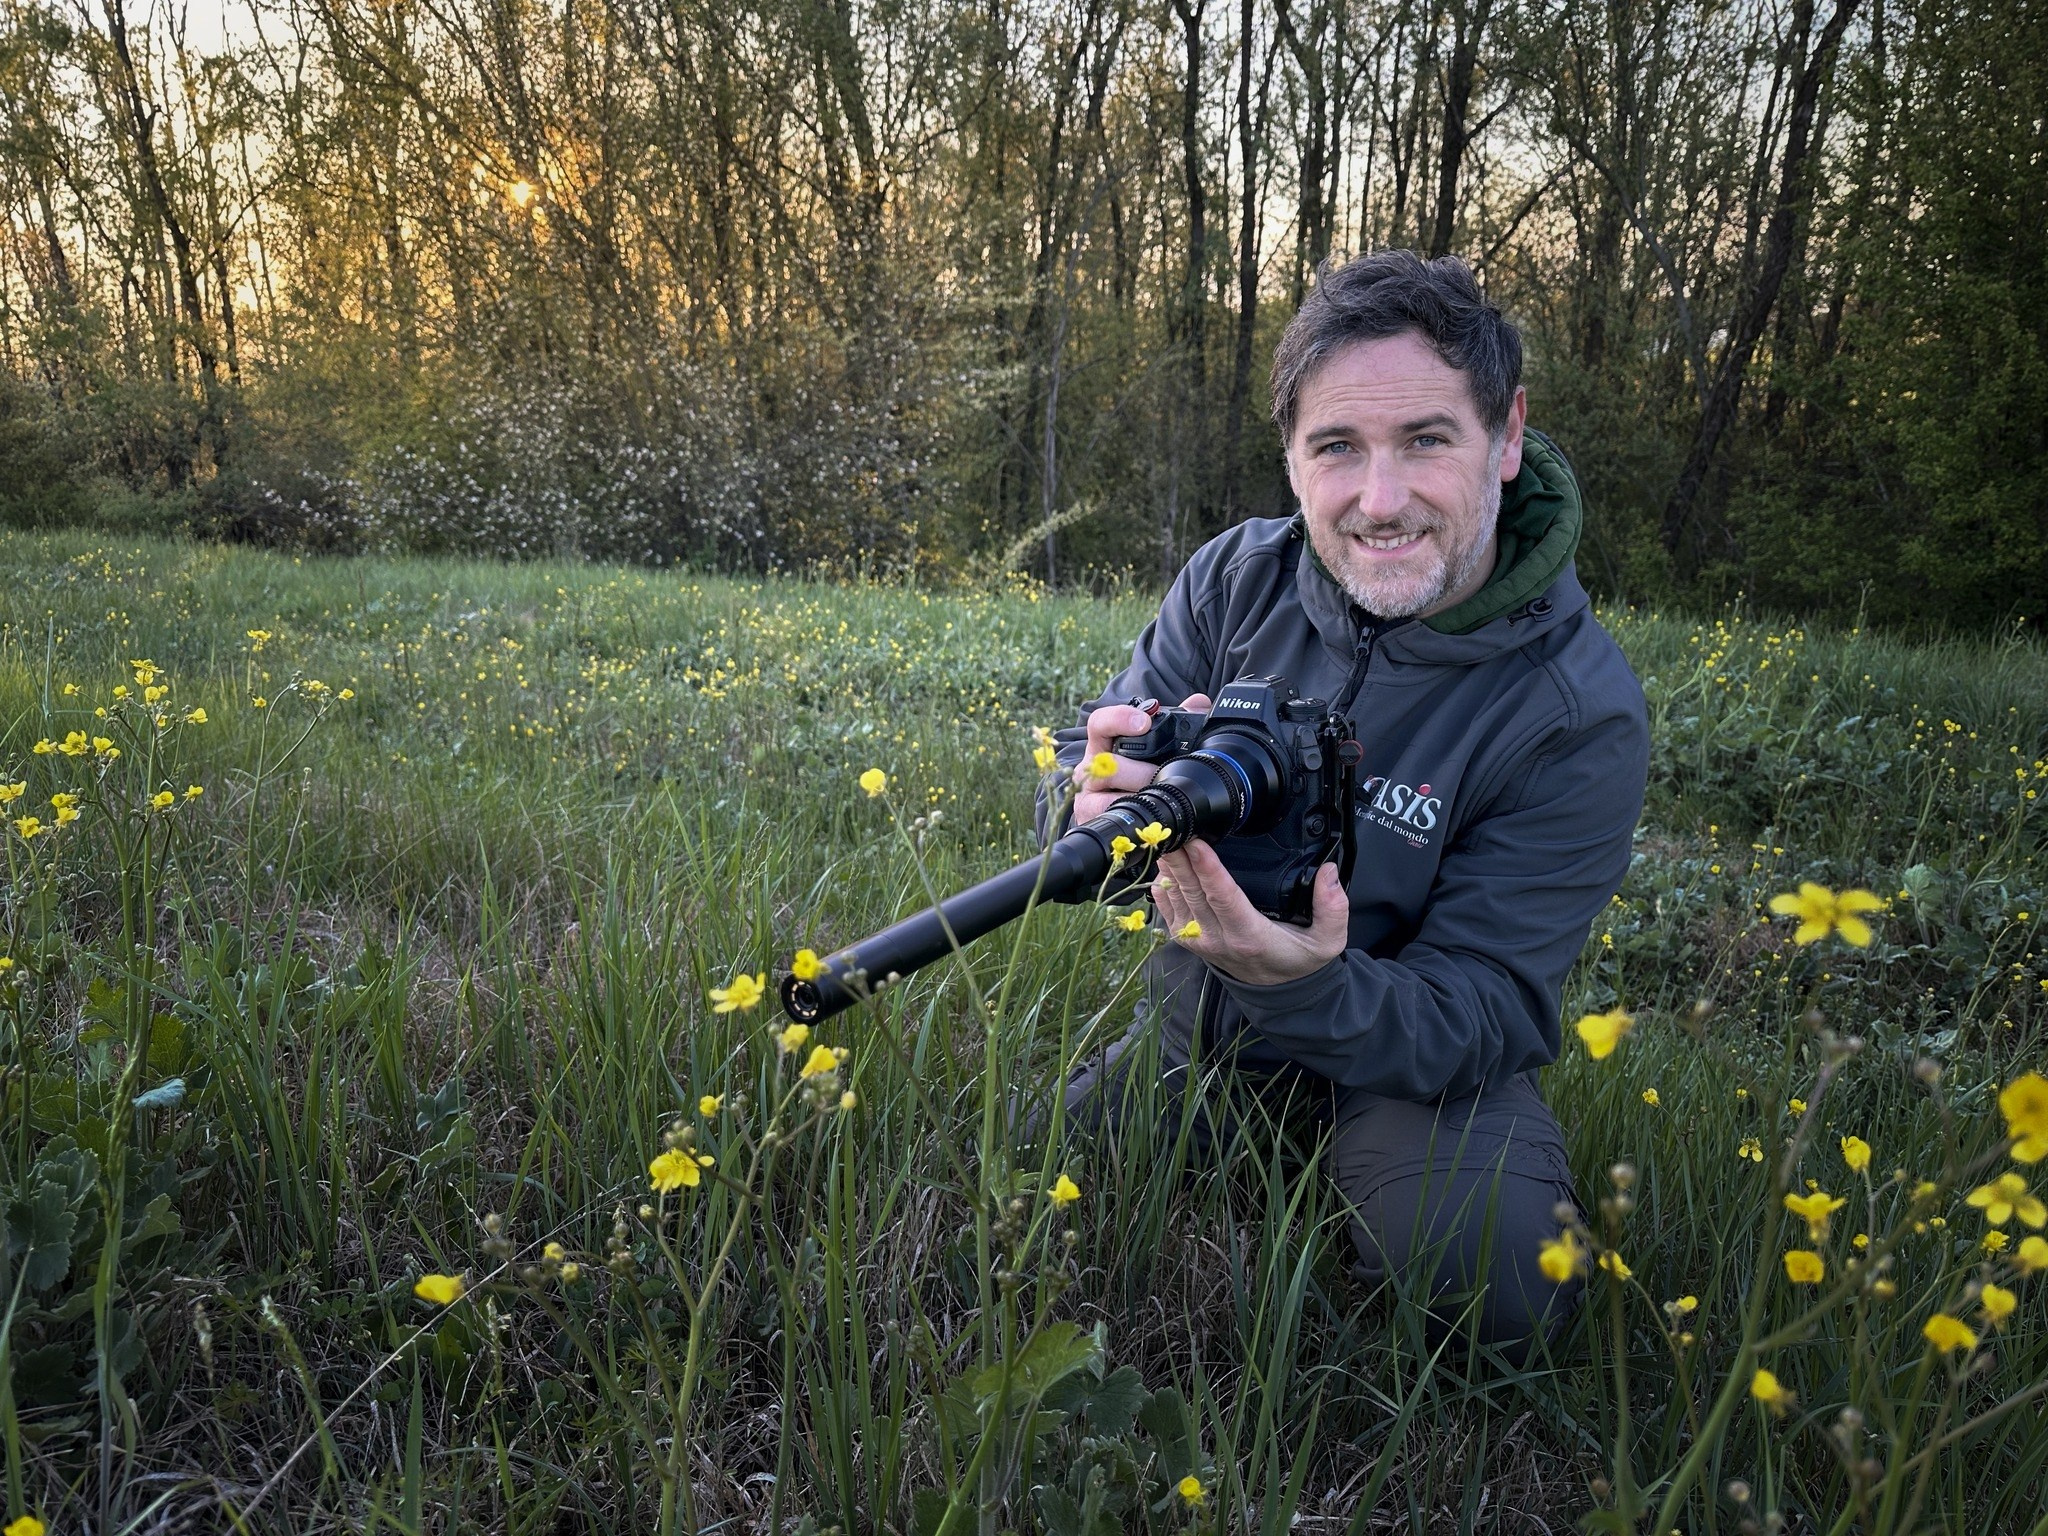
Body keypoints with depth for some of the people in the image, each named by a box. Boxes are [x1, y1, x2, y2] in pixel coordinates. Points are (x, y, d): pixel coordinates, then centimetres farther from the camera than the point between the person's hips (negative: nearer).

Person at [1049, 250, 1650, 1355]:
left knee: (1499, 1284, -29)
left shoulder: (1581, 717, -22)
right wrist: (1100, 800, -35)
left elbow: (1481, 1023, -23)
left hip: (1409, 1063, -3)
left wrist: (1309, 987, -45)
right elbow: (1087, 762, -8)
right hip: (1197, 1033, 4)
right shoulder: (1234, 578, -11)